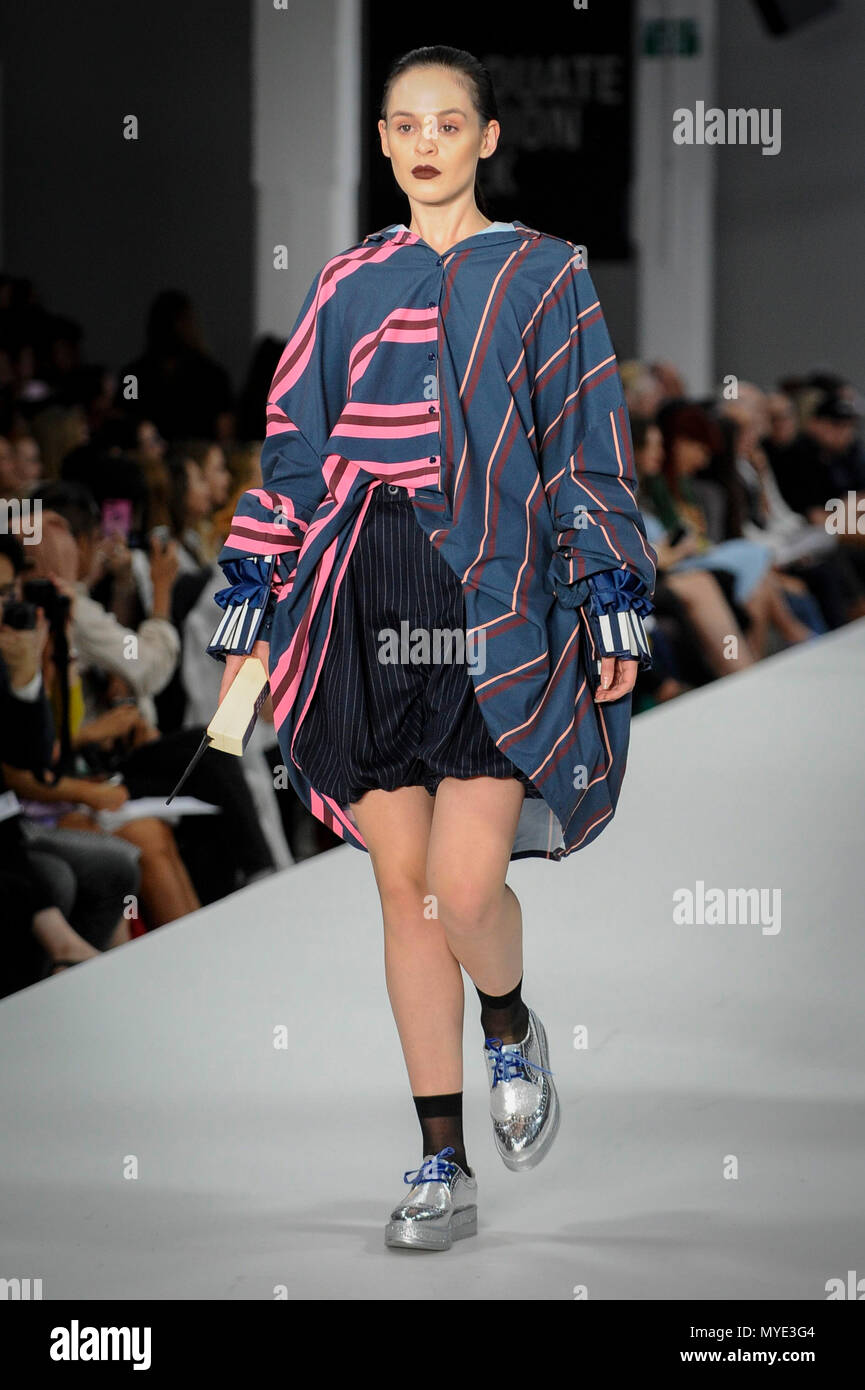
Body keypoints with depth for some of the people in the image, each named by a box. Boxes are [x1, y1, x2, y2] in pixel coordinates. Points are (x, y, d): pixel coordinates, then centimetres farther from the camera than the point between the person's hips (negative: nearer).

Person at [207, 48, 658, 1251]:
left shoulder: (544, 278, 4)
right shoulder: (349, 287, 12)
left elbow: (592, 450, 3)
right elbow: (293, 453, 14)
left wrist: (616, 611, -2)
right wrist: (250, 616, 11)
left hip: (501, 606, -4)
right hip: (369, 611, 4)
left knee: (465, 887, -14)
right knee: (403, 890, 3)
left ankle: (511, 1029, 21)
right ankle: (444, 1170, 11)